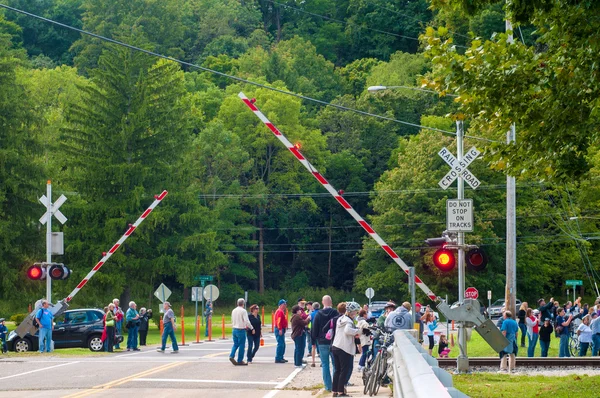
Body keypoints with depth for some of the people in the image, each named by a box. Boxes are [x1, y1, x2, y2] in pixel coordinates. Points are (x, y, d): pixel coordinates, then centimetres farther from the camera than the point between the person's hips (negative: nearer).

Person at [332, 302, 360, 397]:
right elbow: (347, 330, -33)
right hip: (344, 349, -8)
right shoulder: (349, 321, -14)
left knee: (337, 370, 13)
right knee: (345, 370, -1)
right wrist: (357, 331, -20)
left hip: (335, 346, 8)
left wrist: (354, 334, 10)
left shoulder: (340, 319, 15)